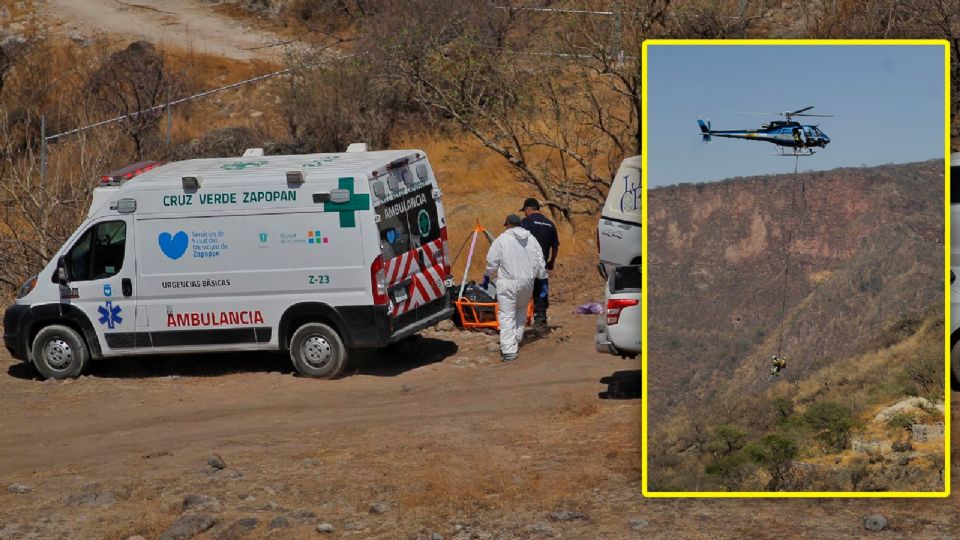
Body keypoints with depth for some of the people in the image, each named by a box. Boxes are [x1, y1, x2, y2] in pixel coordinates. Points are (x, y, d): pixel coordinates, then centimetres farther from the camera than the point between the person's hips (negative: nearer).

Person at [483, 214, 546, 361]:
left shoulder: (502, 239, -6)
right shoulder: (531, 239, 7)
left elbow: (492, 261, -2)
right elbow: (540, 262, 10)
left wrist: (487, 277, 12)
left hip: (508, 282, -5)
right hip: (527, 282, 5)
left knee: (506, 315, -5)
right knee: (521, 311, 26)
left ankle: (509, 350, -13)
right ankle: (517, 341, 33)